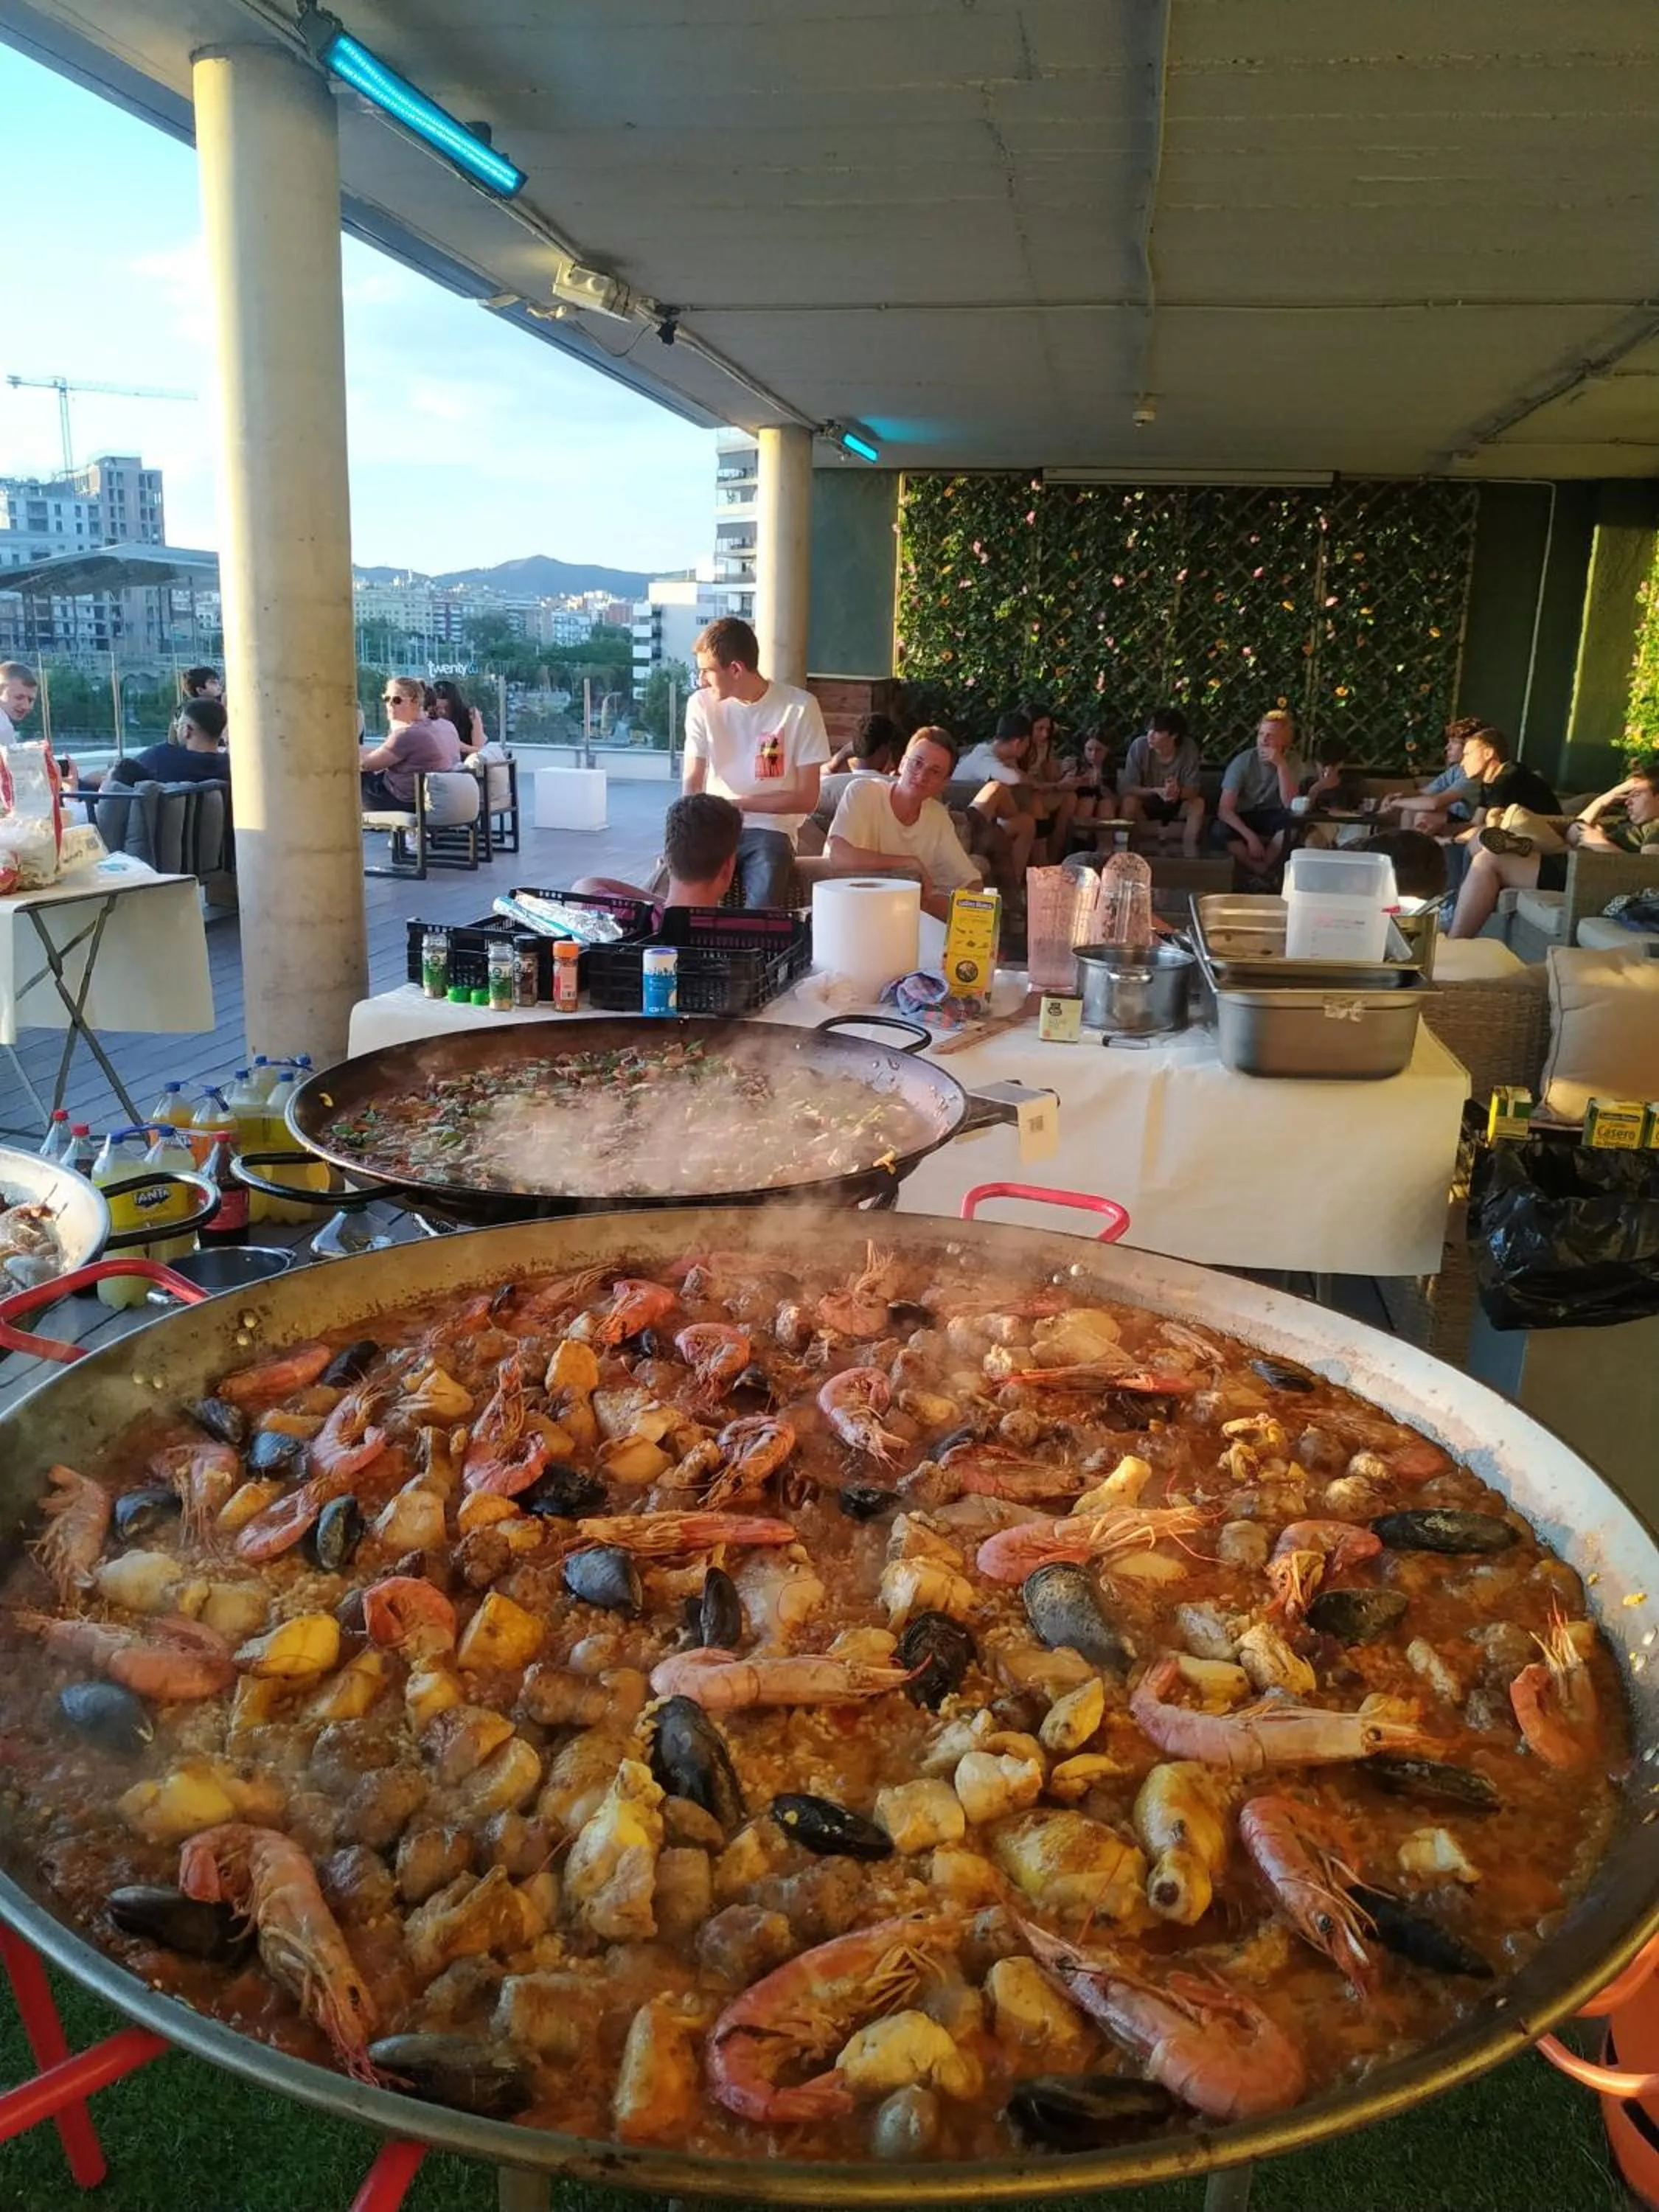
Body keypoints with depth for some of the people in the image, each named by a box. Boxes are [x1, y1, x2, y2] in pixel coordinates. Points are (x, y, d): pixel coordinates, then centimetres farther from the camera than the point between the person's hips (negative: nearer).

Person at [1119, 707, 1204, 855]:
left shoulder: (1189, 747, -21)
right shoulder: (1139, 746, -23)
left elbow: (1193, 789, -19)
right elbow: (1125, 788, -23)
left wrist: (1179, 791, -43)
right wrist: (1156, 791, -40)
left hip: (1175, 805, 1)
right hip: (1146, 802, -1)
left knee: (1198, 803, -27)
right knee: (1129, 801, -32)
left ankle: (1189, 853, -18)